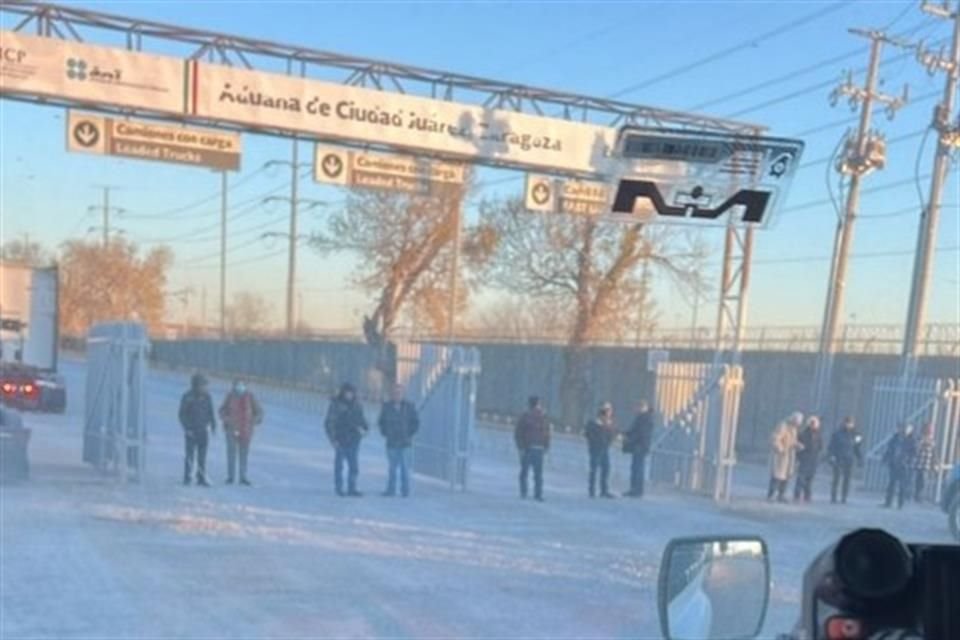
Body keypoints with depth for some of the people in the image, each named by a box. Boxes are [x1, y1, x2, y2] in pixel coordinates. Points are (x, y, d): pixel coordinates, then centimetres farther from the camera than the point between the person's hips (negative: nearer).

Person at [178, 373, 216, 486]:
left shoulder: (207, 397, 4)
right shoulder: (187, 397, -9)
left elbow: (210, 413, 12)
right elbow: (182, 414, -5)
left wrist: (213, 426, 3)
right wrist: (187, 429, -12)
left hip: (203, 430, 4)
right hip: (191, 431, -3)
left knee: (202, 456, 2)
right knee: (190, 454, 0)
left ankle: (201, 479, 5)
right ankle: (187, 478, 9)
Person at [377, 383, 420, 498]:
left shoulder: (409, 406, 0)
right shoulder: (386, 406, 3)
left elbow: (416, 422, 7)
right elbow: (381, 421, 14)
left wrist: (409, 434, 1)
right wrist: (385, 433, 6)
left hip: (405, 442, -1)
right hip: (391, 443, 1)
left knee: (405, 468, 0)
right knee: (392, 468, 4)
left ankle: (405, 490, 6)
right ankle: (391, 490, 10)